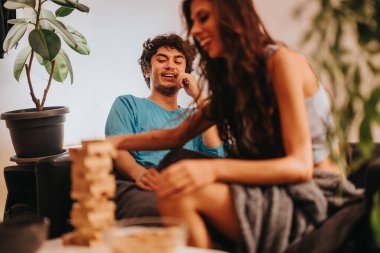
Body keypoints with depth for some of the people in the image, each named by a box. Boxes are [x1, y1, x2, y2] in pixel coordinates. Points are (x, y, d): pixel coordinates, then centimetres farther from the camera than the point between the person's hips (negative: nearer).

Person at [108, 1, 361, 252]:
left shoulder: (282, 61, -12)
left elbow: (300, 166, -20)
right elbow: (177, 136, 18)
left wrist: (213, 169, -31)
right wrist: (118, 142, 4)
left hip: (315, 199, -8)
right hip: (276, 193, 8)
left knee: (180, 194, -24)